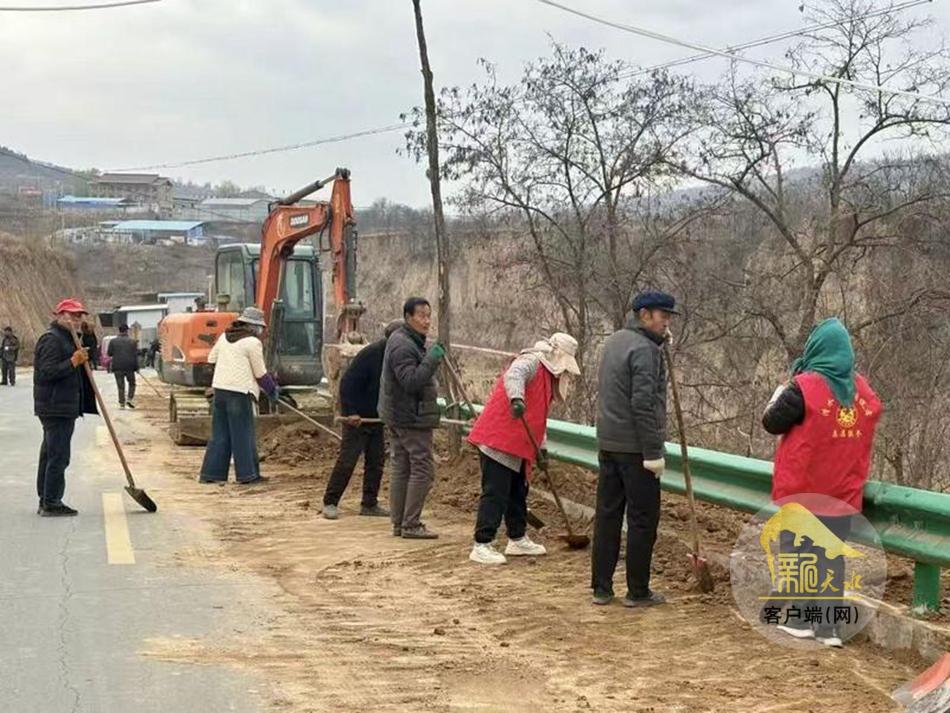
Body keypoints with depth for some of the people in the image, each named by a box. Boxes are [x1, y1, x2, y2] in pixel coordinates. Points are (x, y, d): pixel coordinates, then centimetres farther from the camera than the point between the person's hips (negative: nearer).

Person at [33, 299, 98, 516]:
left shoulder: (66, 338, 21)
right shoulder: (52, 339, -13)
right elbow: (47, 372, -22)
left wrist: (82, 358, 14)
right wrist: (73, 362, -25)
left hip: (64, 407, 11)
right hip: (56, 408, -11)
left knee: (49, 454, 15)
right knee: (58, 456, -10)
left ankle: (46, 501, 21)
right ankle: (51, 504, -6)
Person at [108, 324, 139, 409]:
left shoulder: (113, 341, 0)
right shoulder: (133, 341, 0)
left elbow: (109, 353, 2)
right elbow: (136, 355, 0)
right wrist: (137, 367, 5)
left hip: (117, 367, 0)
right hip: (129, 367, 0)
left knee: (120, 386, 5)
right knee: (132, 383, 17)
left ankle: (122, 403, 2)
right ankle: (130, 398, 2)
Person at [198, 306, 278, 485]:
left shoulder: (224, 337, 12)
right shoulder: (252, 343, -8)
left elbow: (211, 359, 20)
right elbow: (260, 373, -4)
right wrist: (273, 389, 10)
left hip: (219, 389, 7)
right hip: (239, 391, -7)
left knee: (220, 433, 12)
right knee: (244, 434, 1)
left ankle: (211, 473, 13)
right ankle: (247, 474, 5)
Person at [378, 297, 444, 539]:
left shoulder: (409, 341, 16)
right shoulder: (403, 346, -19)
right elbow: (411, 382, -28)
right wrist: (431, 360, -30)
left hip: (398, 416, 11)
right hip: (411, 418, -11)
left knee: (401, 468, 12)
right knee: (423, 468, -8)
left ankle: (399, 523, 17)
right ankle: (410, 524, -6)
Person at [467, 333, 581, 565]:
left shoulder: (546, 375, 22)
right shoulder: (531, 362, -9)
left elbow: (538, 417, 26)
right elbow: (513, 376, -34)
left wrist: (540, 449, 22)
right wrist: (516, 399, -52)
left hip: (516, 445, 10)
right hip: (498, 441, -10)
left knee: (518, 492, 18)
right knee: (495, 494, -11)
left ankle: (518, 539, 31)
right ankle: (481, 546, -10)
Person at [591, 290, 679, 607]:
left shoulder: (614, 340, 13)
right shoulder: (644, 349, -15)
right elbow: (643, 404, -21)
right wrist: (654, 452, -19)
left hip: (607, 444, 9)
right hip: (635, 448, -9)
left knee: (607, 514, 10)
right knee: (643, 519, 1)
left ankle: (601, 587, 14)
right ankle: (637, 592, 7)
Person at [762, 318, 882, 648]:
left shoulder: (804, 387, -15)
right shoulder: (863, 390, 3)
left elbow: (772, 423, -6)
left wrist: (778, 396, 10)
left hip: (800, 492, -4)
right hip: (842, 494, 4)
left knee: (796, 552, 8)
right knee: (832, 557, 8)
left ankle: (799, 619, 10)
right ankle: (829, 627, 9)